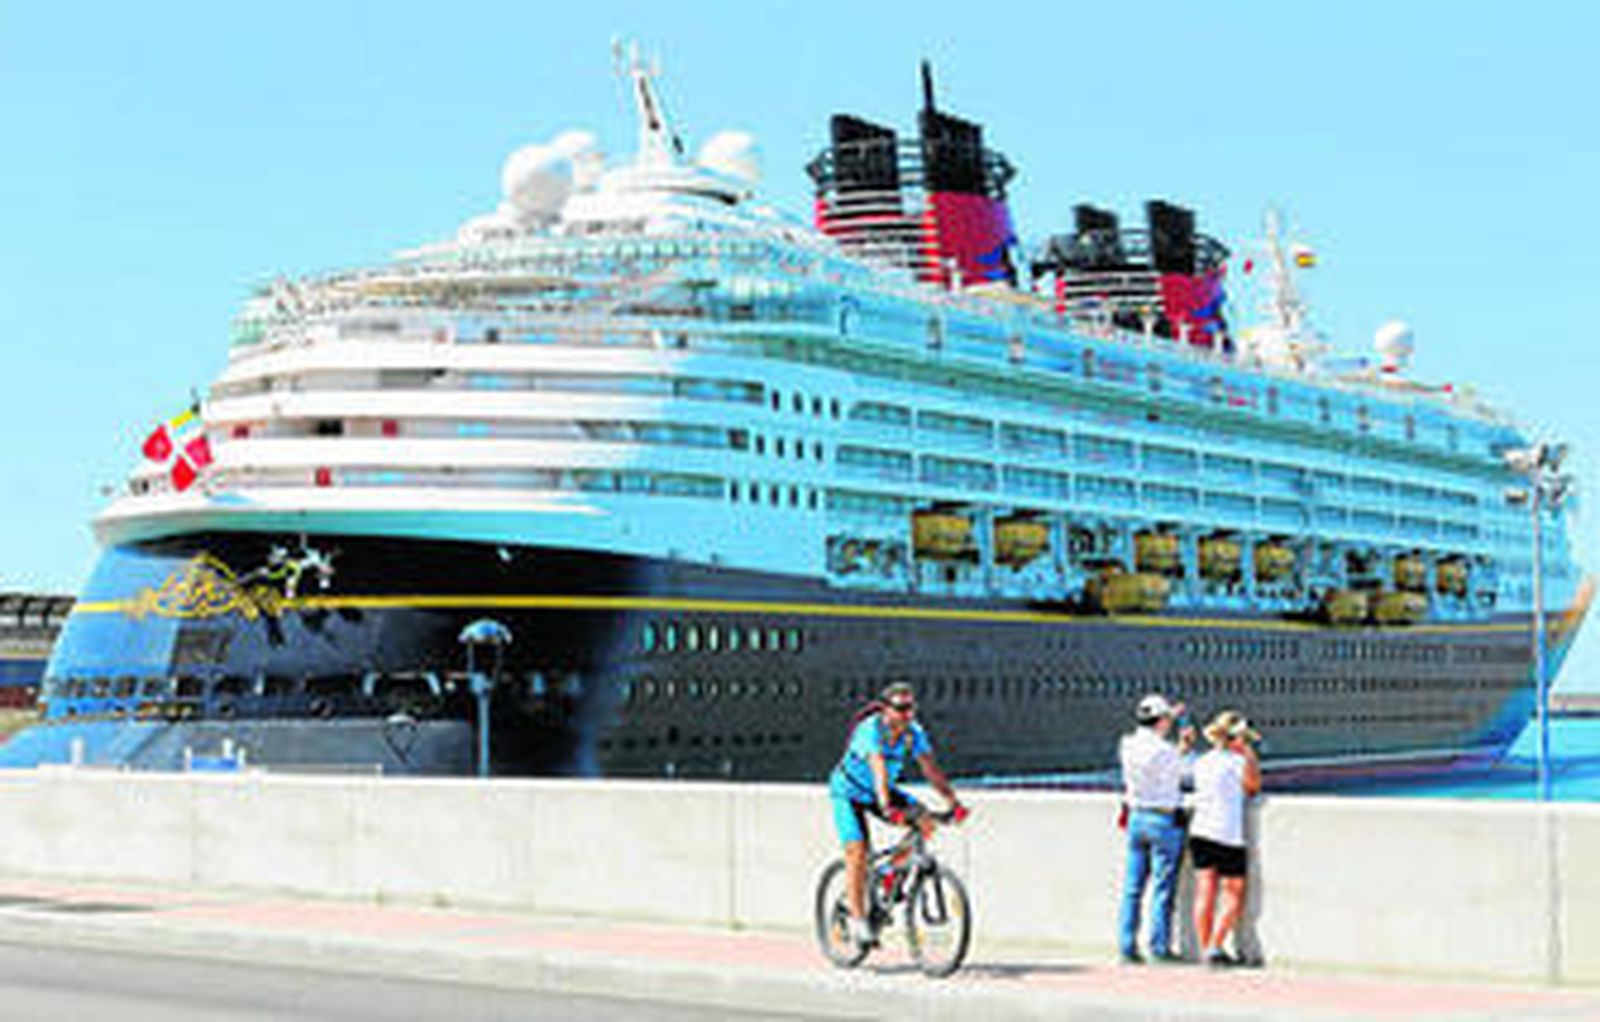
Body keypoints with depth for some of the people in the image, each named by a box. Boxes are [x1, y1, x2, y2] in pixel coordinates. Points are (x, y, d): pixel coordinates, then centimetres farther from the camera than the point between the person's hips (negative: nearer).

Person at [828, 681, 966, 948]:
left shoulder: (914, 734, -13)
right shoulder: (871, 730, -30)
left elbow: (931, 769, -18)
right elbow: (878, 769, -44)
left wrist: (953, 802, -30)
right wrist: (887, 808, -57)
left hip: (882, 791, 6)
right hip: (850, 791, -6)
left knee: (925, 822, -16)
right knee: (857, 851, -20)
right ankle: (858, 920, -10)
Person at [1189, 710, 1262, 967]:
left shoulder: (1201, 762, 10)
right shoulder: (1238, 762, -9)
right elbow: (1254, 787, 7)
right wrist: (1250, 754, 11)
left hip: (1200, 831, 6)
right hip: (1227, 835, -6)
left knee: (1205, 895, 6)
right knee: (1233, 897, 4)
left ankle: (1205, 950, 7)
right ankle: (1215, 948, -2)